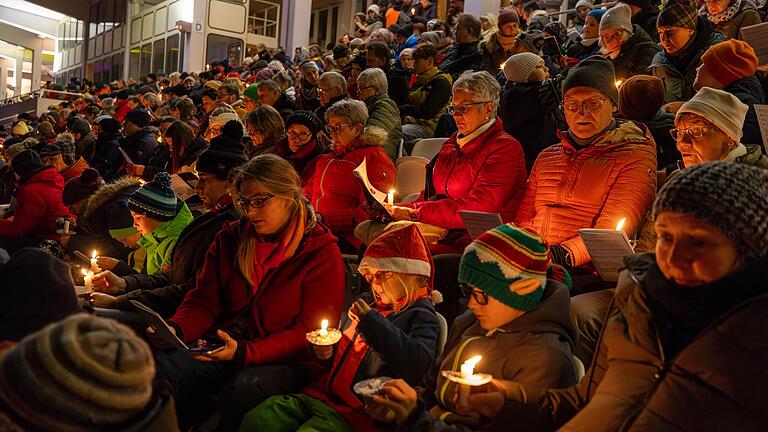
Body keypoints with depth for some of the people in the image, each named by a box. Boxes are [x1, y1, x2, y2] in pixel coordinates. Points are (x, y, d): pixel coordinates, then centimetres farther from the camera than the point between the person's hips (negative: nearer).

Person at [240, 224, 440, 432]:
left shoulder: (421, 316, -7)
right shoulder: (366, 302, 15)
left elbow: (418, 365, -28)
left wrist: (372, 320, -22)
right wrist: (326, 355, 3)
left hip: (358, 412, -7)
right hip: (323, 393, 7)